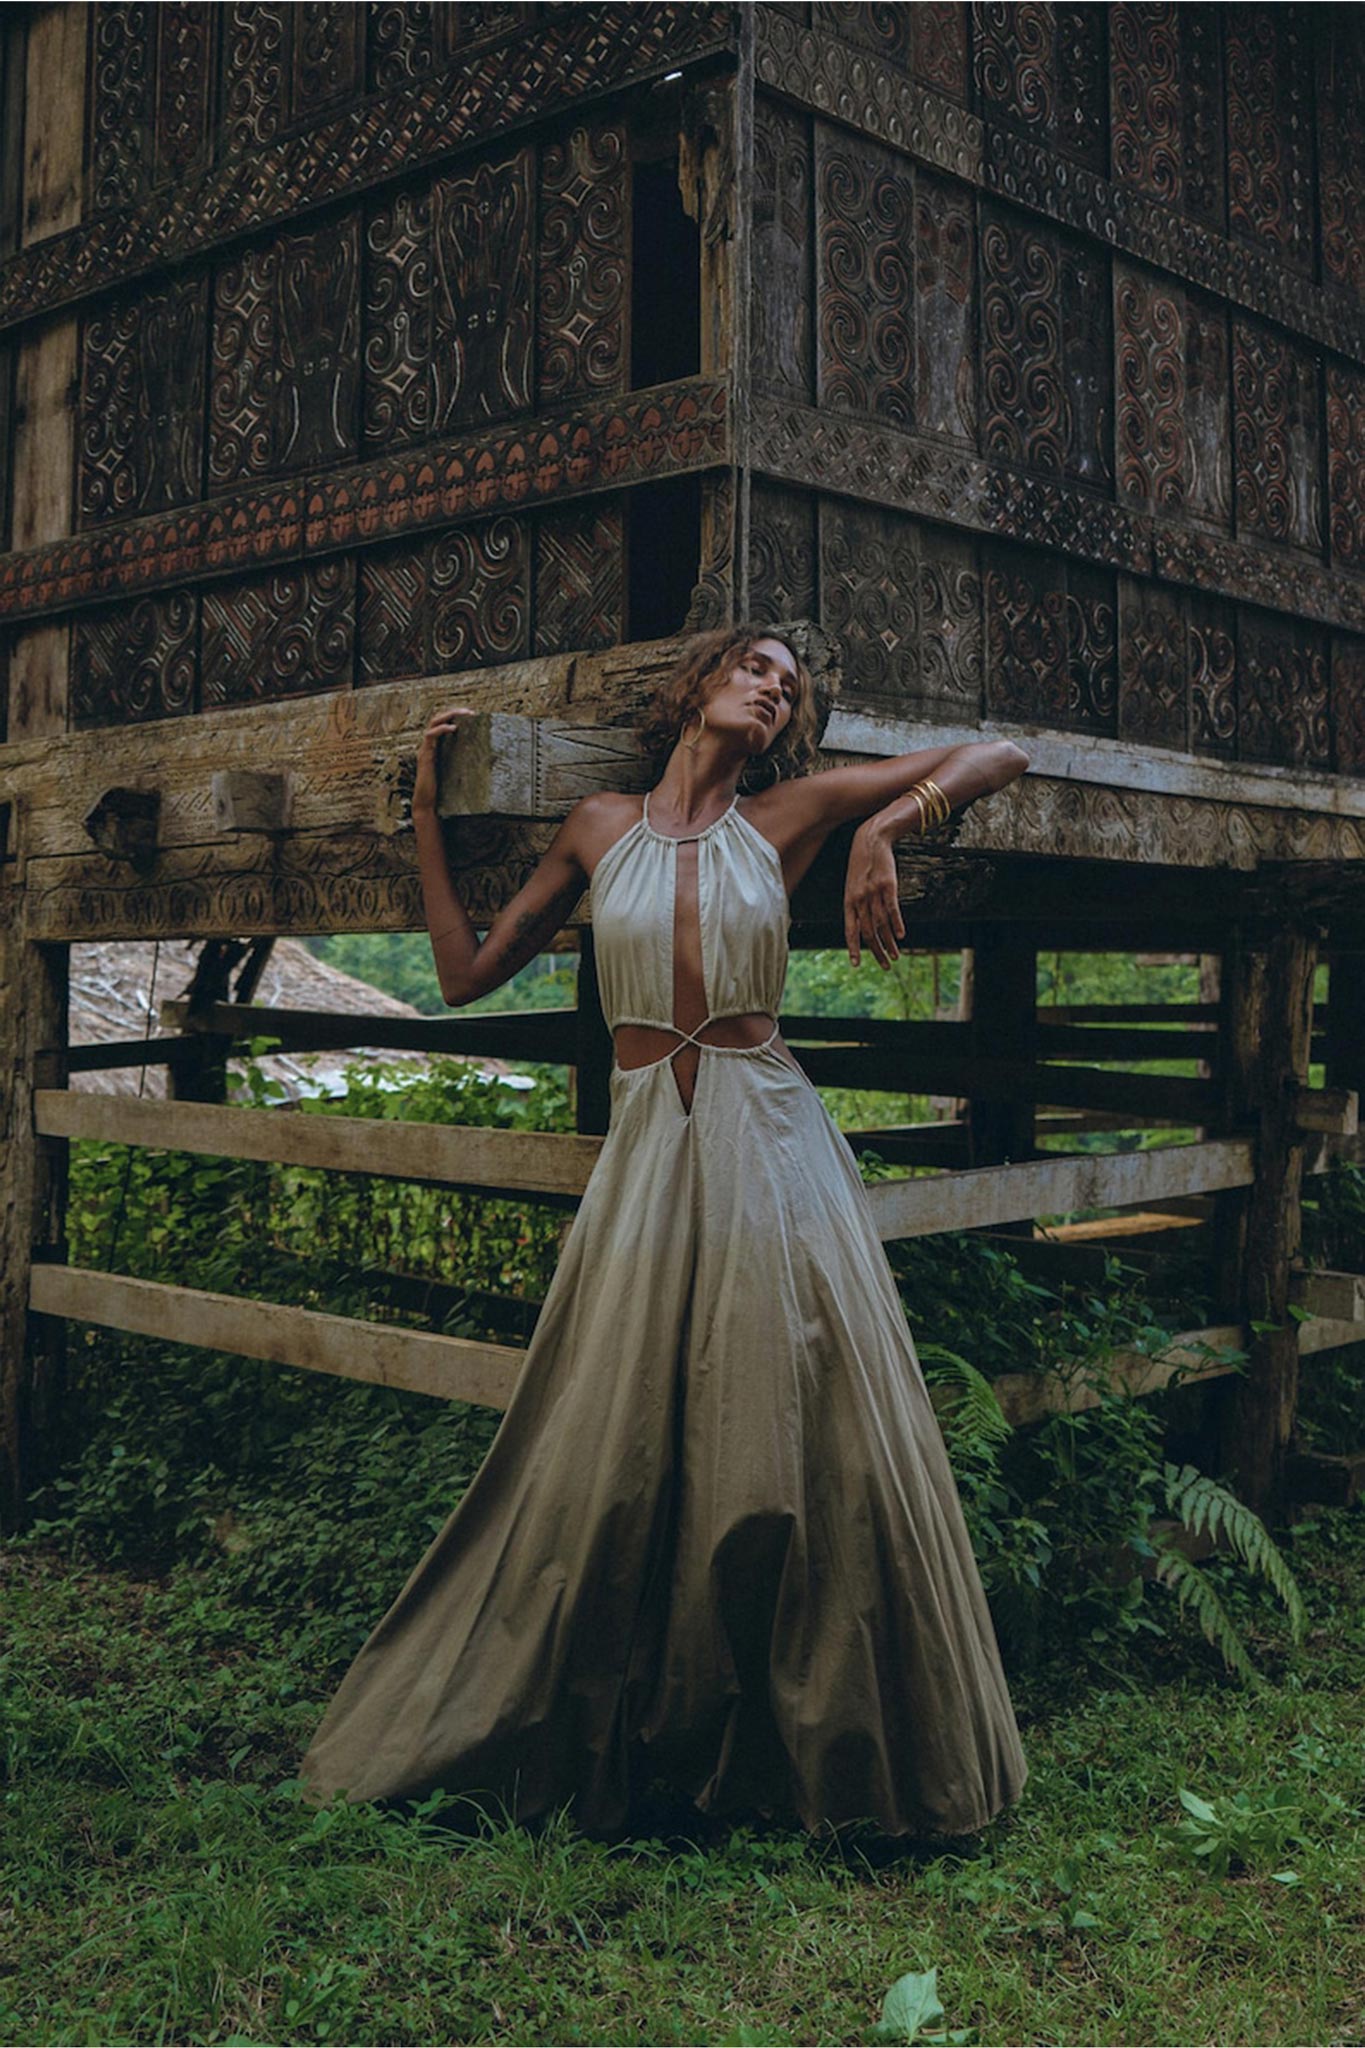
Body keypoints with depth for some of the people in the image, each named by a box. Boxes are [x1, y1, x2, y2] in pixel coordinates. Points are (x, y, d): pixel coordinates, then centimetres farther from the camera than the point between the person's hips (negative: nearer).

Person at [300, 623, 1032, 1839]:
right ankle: (579, 1740, 22)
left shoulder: (790, 815, 6)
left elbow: (1001, 756, 6)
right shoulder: (601, 828, 10)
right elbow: (468, 974, 13)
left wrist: (885, 826, -11)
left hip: (773, 1150, 0)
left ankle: (837, 1758, 19)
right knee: (608, 1466, 2)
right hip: (648, 1155, 1)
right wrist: (429, 811, 12)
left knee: (817, 1451, 0)